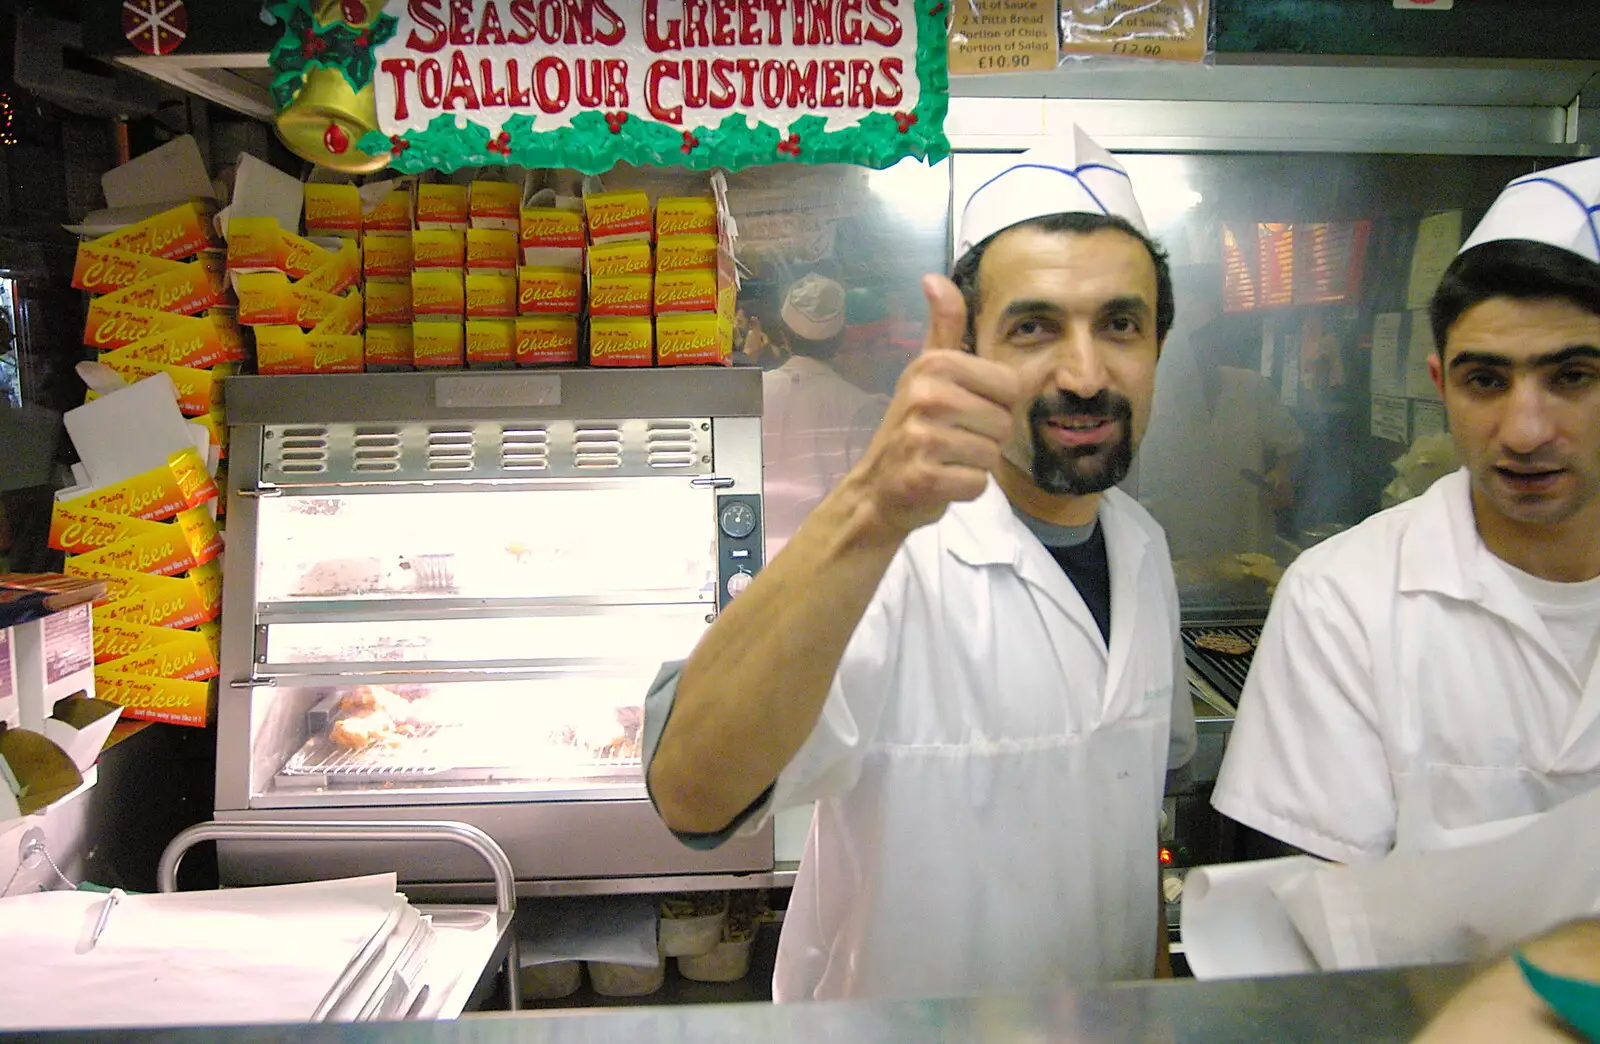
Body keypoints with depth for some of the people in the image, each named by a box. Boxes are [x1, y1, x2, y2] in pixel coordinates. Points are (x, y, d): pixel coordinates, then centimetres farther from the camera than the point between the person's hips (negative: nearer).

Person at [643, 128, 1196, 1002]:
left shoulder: (1144, 546, -5)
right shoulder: (890, 563, -28)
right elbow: (690, 795, -45)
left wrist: (1154, 965, 8)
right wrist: (866, 514, -56)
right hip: (885, 1021, -5)